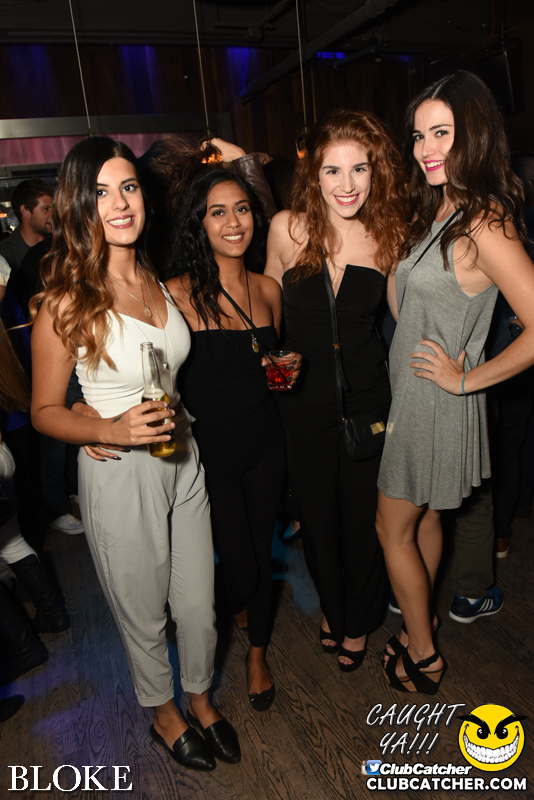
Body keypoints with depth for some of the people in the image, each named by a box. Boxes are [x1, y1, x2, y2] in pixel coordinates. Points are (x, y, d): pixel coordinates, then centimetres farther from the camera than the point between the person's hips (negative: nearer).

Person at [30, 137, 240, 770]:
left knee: (199, 605, 19)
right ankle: (163, 712, 47)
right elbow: (44, 411, -9)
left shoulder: (157, 280, 3)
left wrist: (174, 418, 3)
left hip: (182, 462, 5)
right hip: (118, 477, -5)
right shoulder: (66, 301, -15)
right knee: (144, 617, 17)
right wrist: (111, 429, -25)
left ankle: (200, 696, 48)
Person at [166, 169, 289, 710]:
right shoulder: (178, 292, -14)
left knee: (261, 548, 17)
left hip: (265, 441, 5)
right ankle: (220, 618, 44)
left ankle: (257, 651, 45)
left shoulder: (268, 289, 2)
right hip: (210, 448, -4)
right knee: (239, 567, 3)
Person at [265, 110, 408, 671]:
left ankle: (358, 621, 44)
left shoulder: (388, 235, -6)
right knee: (316, 514, 17)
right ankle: (332, 608, 48)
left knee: (364, 517, 14)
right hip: (302, 400, 1)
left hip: (367, 398, 0)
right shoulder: (287, 228, -6)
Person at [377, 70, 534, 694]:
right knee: (423, 519, 21)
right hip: (409, 391, 9)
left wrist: (469, 378, -20)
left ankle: (422, 658, 28)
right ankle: (420, 627, 42)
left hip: (434, 400, -9)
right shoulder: (437, 210, 6)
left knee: (393, 530, 7)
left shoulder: (484, 223, -23)